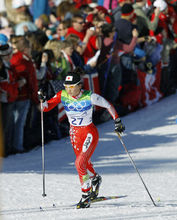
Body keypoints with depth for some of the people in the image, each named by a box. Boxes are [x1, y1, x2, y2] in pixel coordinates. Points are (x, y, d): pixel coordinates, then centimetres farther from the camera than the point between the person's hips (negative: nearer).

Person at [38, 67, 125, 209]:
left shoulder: (90, 97, -22)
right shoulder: (63, 95, -12)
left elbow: (108, 105, -9)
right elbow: (47, 107, -14)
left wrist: (117, 120, -9)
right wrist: (43, 101, -35)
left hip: (89, 133, -5)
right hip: (75, 133, 5)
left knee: (80, 163, -19)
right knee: (85, 163, 24)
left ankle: (86, 196, -6)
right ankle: (95, 179, 55)